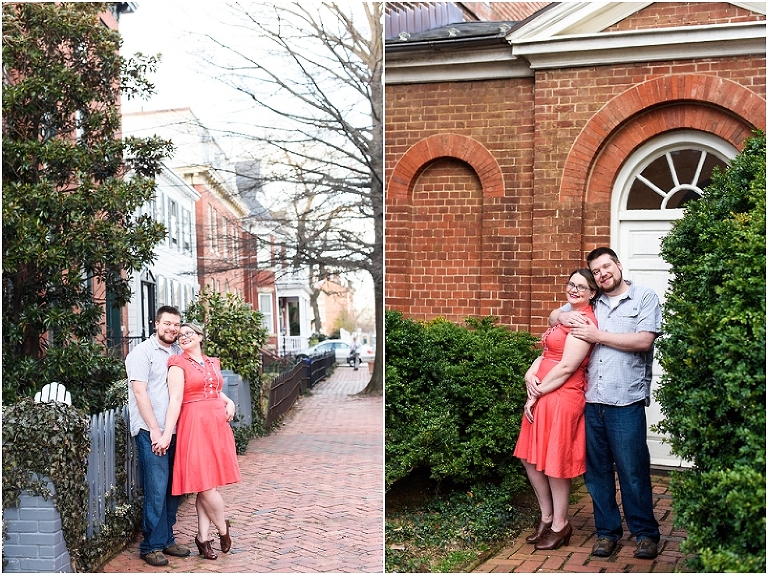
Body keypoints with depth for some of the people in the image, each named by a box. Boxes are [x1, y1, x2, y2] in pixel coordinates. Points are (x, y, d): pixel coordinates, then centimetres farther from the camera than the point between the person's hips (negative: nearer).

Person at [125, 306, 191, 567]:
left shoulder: (179, 353, 15)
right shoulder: (142, 352, -3)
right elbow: (140, 392, -10)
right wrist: (154, 429, -14)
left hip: (175, 431, 6)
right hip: (151, 431, -6)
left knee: (174, 487, 10)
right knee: (156, 489, -5)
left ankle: (166, 540, 22)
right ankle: (151, 545, 6)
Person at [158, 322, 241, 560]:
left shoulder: (212, 363, 15)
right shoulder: (179, 364, -3)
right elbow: (175, 400, -12)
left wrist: (229, 402, 8)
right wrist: (166, 434, -18)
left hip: (218, 424, 6)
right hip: (195, 425, -6)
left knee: (206, 485, 7)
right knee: (205, 483, -6)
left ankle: (203, 537, 13)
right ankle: (223, 529, 14)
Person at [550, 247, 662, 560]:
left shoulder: (644, 298, 3)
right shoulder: (591, 303, 16)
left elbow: (643, 340, -10)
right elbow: (553, 316, 25)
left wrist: (597, 335, -8)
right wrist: (564, 316, 1)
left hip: (625, 402, -4)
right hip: (592, 401, 5)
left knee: (633, 470, 1)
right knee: (597, 470, 9)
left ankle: (646, 534, 15)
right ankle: (607, 531, 21)